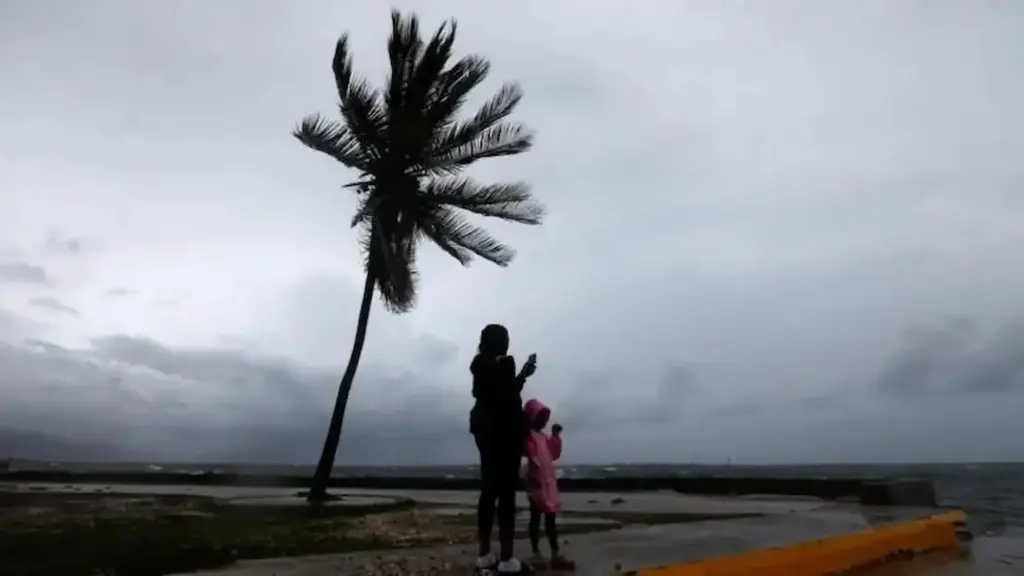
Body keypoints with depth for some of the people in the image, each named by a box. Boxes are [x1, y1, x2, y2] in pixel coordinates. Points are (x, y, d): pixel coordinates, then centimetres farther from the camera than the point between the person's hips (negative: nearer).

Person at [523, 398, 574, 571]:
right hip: (537, 482, -8)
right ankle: (536, 554, 9)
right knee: (536, 518, 2)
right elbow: (528, 453, -22)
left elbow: (554, 454, 19)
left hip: (550, 482, 8)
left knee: (551, 519, 9)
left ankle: (556, 554, 13)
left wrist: (556, 436, 14)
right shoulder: (529, 435, -9)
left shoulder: (544, 437, 16)